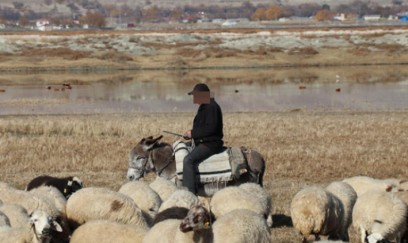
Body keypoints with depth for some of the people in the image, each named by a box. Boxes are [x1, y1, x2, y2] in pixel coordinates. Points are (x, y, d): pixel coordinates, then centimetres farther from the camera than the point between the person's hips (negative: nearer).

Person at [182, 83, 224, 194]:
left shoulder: (212, 107, -15)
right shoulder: (204, 107, 18)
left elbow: (211, 128, -24)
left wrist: (193, 133, -18)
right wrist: (190, 134, 8)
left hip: (210, 143, -12)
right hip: (203, 142, 12)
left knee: (188, 160, -27)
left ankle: (190, 192, -31)